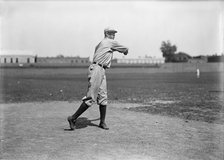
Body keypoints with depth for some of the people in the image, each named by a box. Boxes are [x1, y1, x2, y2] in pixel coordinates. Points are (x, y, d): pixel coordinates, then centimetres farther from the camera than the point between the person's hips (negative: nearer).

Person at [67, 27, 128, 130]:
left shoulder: (100, 44, 24)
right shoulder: (111, 42, 0)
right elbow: (125, 50, 13)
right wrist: (125, 51, 36)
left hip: (101, 71, 10)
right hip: (96, 69, -10)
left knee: (103, 97, 9)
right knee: (91, 98, -11)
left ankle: (102, 122, 15)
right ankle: (73, 118, -7)